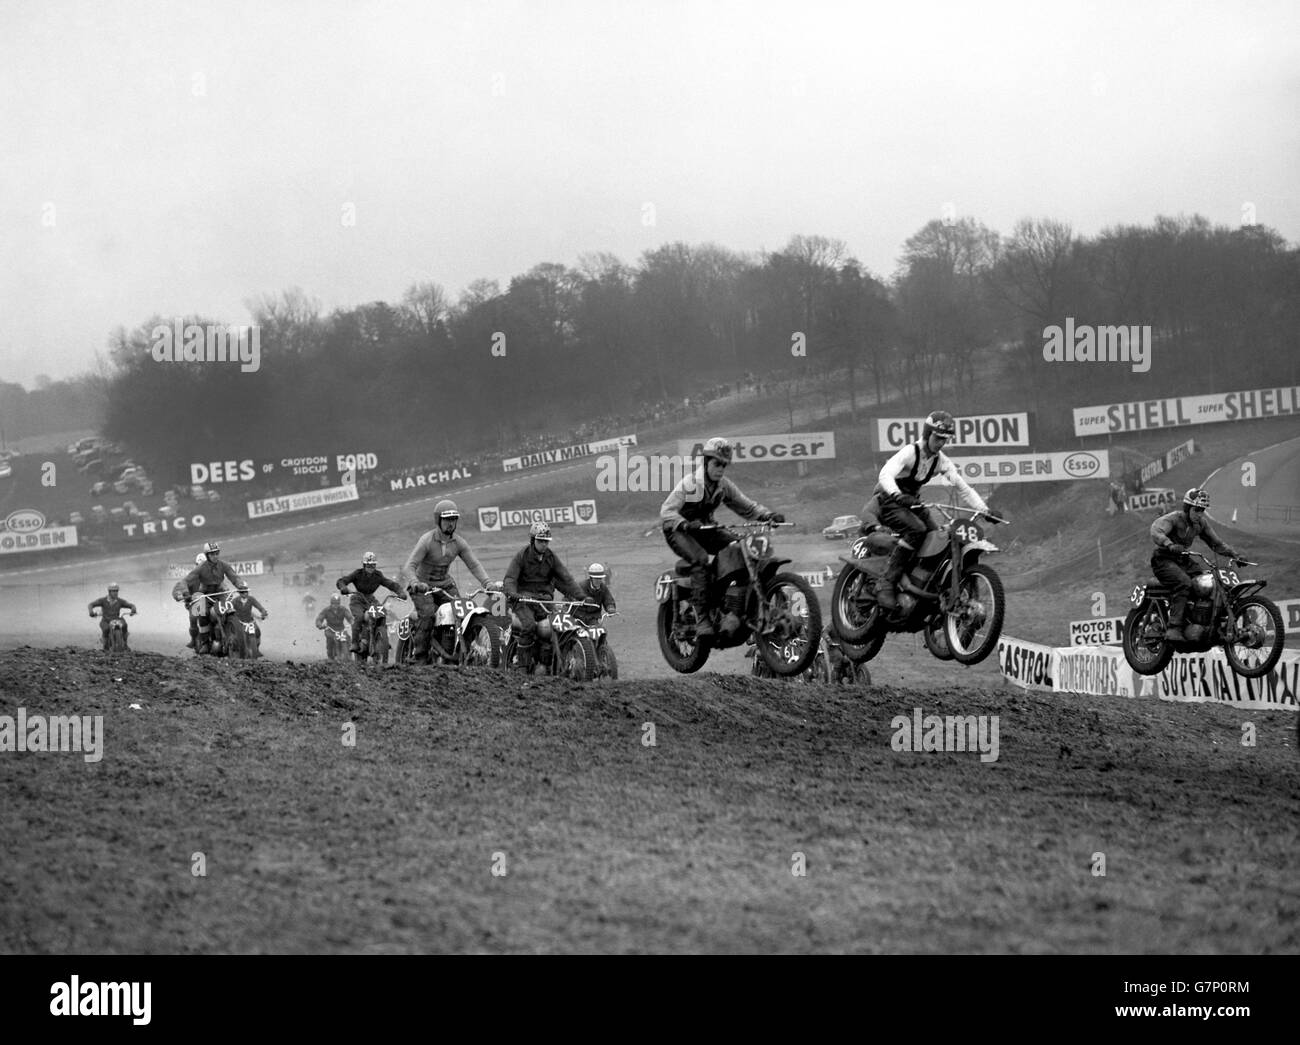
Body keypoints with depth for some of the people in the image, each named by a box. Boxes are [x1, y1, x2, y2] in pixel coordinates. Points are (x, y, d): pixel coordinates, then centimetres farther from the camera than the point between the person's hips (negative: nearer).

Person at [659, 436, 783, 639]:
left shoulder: (724, 486, 3)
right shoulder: (689, 483, -18)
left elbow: (746, 506, 5)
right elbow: (667, 511, -27)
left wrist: (768, 515, -15)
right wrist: (685, 524, -47)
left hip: (705, 528, 6)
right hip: (679, 531, -6)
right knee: (700, 558, -36)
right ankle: (701, 619, -36)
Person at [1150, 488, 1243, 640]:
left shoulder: (1201, 522, 6)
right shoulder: (1174, 518, -17)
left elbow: (1216, 542, 14)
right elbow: (1156, 531, -35)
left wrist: (1234, 555, 0)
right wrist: (1170, 545, -52)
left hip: (1183, 560, 8)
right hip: (1164, 560, -8)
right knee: (1184, 583, -33)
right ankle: (1173, 629, -39)